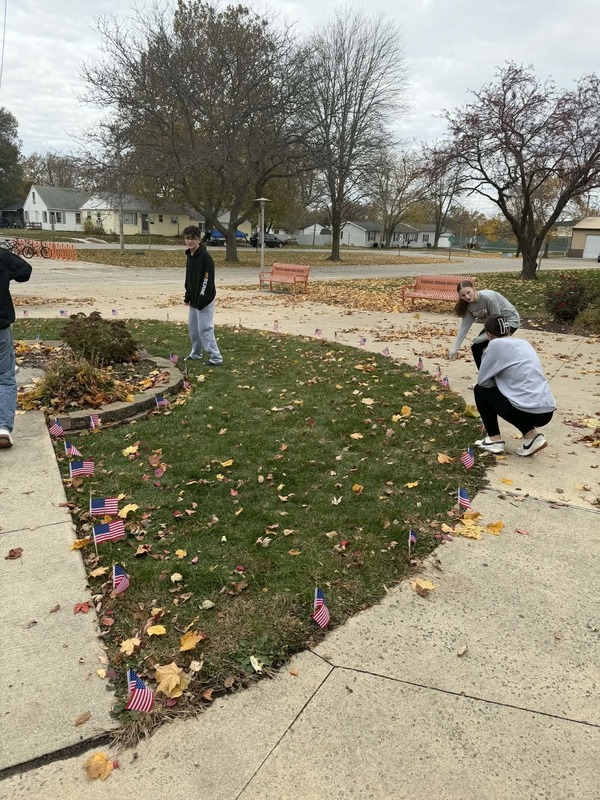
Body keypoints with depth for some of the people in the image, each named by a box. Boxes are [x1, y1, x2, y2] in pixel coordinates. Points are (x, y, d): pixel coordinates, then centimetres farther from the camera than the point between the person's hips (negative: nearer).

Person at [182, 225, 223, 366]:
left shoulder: (205, 256, -17)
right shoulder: (189, 256, 10)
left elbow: (207, 280, -21)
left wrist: (202, 300, -23)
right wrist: (188, 296, 16)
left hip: (204, 300, -9)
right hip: (194, 299, 9)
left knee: (205, 329, -9)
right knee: (193, 328, 16)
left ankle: (216, 358, -3)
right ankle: (195, 353, 31)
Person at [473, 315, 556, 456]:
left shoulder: (496, 344, -2)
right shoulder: (524, 343, 20)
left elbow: (482, 380, 5)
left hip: (528, 411, -7)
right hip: (547, 411, 7)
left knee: (480, 390, 16)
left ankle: (494, 440, 16)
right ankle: (533, 435, 16)